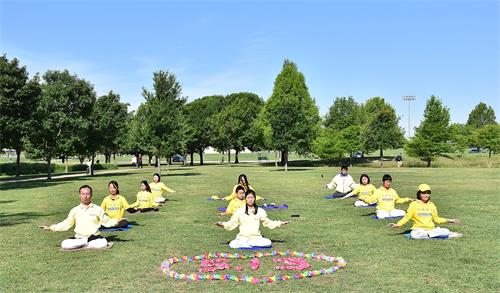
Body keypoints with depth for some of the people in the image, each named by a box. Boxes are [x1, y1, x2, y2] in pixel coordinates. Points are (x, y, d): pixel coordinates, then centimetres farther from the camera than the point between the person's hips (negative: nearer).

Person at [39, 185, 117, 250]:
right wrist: (51, 228, 6)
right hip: (78, 238, 2)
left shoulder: (97, 209, 5)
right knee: (64, 244, -27)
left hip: (94, 237, -2)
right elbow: (66, 224, 15)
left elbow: (106, 221, 5)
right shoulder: (75, 210, 11)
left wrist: (116, 221, -14)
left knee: (103, 243, -34)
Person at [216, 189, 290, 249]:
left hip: (256, 237, 2)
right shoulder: (239, 211, 3)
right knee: (232, 244, -30)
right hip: (242, 238, -2)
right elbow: (232, 224, 5)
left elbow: (268, 222, 13)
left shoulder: (260, 211, 5)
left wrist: (280, 223, 3)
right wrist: (223, 224, -12)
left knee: (268, 243, -27)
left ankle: (243, 245, -16)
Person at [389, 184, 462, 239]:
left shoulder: (431, 205, 14)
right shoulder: (414, 204, 3)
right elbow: (407, 217, 1)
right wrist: (397, 225, -12)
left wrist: (448, 220, 13)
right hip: (419, 229, -1)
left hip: (431, 229, 1)